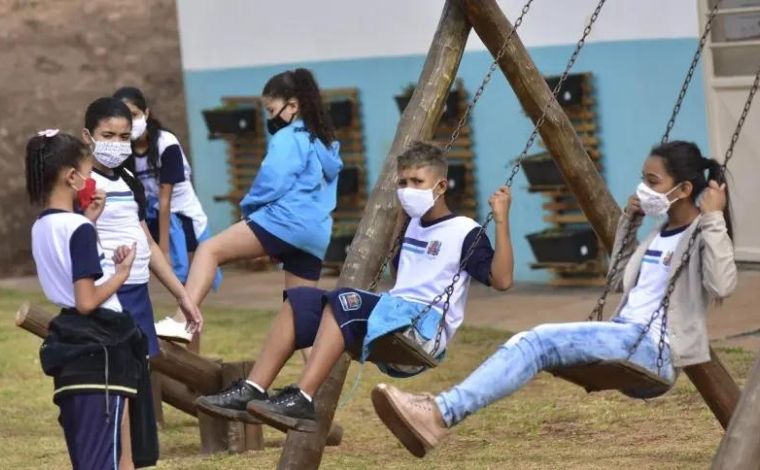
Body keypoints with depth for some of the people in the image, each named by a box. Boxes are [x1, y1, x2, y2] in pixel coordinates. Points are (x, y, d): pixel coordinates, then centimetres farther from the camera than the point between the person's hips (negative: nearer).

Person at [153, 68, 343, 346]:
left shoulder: (288, 138, -2)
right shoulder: (325, 142, 25)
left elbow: (271, 184, -12)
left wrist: (248, 207, 8)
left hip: (285, 219, -9)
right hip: (316, 234, 9)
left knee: (210, 250, -11)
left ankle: (183, 321, -29)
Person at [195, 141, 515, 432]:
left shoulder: (464, 232, -3)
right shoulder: (413, 226, 22)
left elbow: (500, 280, -14)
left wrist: (501, 221, -20)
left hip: (427, 327, -8)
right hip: (390, 318, 8)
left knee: (344, 303, -32)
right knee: (302, 300, -9)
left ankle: (302, 401, -42)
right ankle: (251, 392, -22)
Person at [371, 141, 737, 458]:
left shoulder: (702, 234, -4)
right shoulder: (659, 235, 22)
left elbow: (722, 286, -23)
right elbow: (618, 280, 34)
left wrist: (713, 219, -21)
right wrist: (628, 222, 23)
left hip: (655, 349, -8)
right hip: (624, 341, 8)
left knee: (543, 341, -27)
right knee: (530, 343, -16)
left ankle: (442, 414, -40)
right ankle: (436, 412, -33)